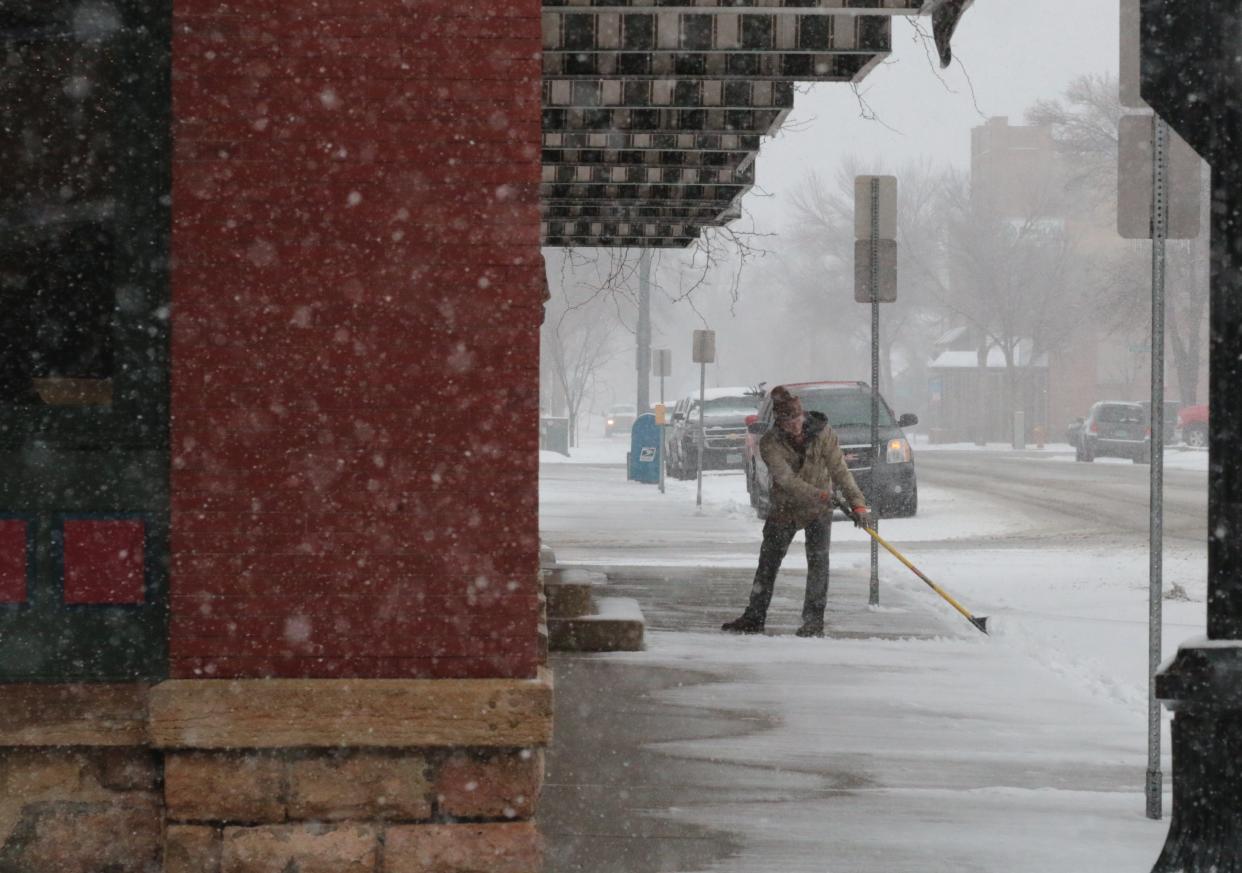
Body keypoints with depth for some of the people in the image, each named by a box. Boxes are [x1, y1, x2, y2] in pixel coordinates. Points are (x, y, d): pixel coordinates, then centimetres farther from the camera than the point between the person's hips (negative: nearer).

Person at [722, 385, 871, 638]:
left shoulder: (823, 434, -17)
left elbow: (839, 470, -18)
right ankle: (754, 618, 18)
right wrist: (821, 494, -42)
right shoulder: (770, 443, -19)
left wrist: (857, 503, -28)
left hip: (818, 511, -1)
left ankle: (814, 620, -9)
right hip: (785, 508, 1)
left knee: (818, 560, -13)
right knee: (768, 562, 6)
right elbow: (786, 478, -30)